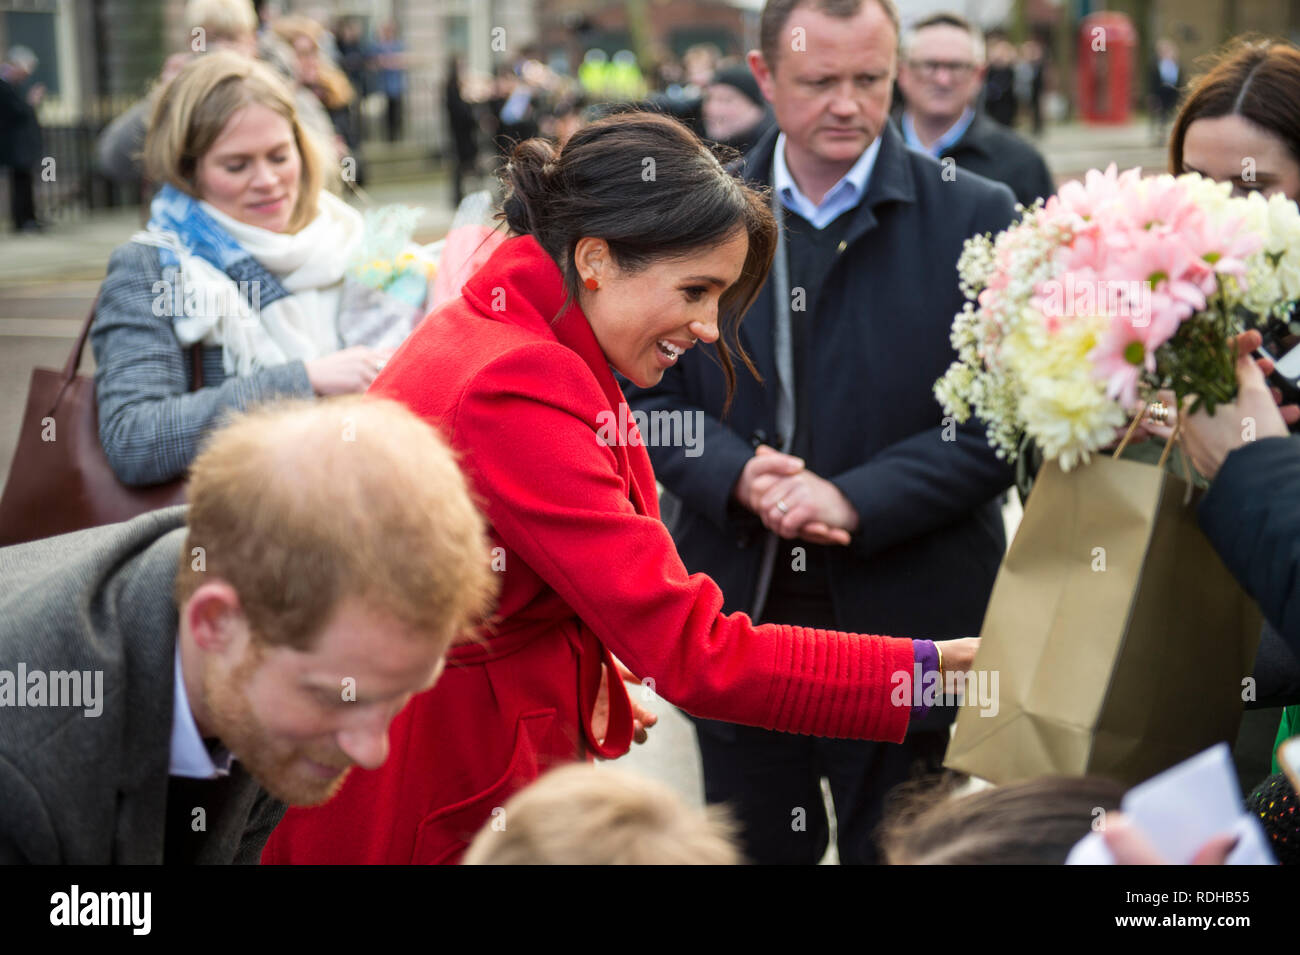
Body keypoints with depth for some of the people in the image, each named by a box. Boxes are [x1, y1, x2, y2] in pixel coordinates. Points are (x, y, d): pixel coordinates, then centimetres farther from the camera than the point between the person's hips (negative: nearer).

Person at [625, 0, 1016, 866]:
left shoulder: (974, 217, -4)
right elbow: (651, 392, 3)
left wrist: (855, 500, -19)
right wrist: (737, 475, -16)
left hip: (904, 629, -2)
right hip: (739, 624, 2)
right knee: (751, 846, 15)